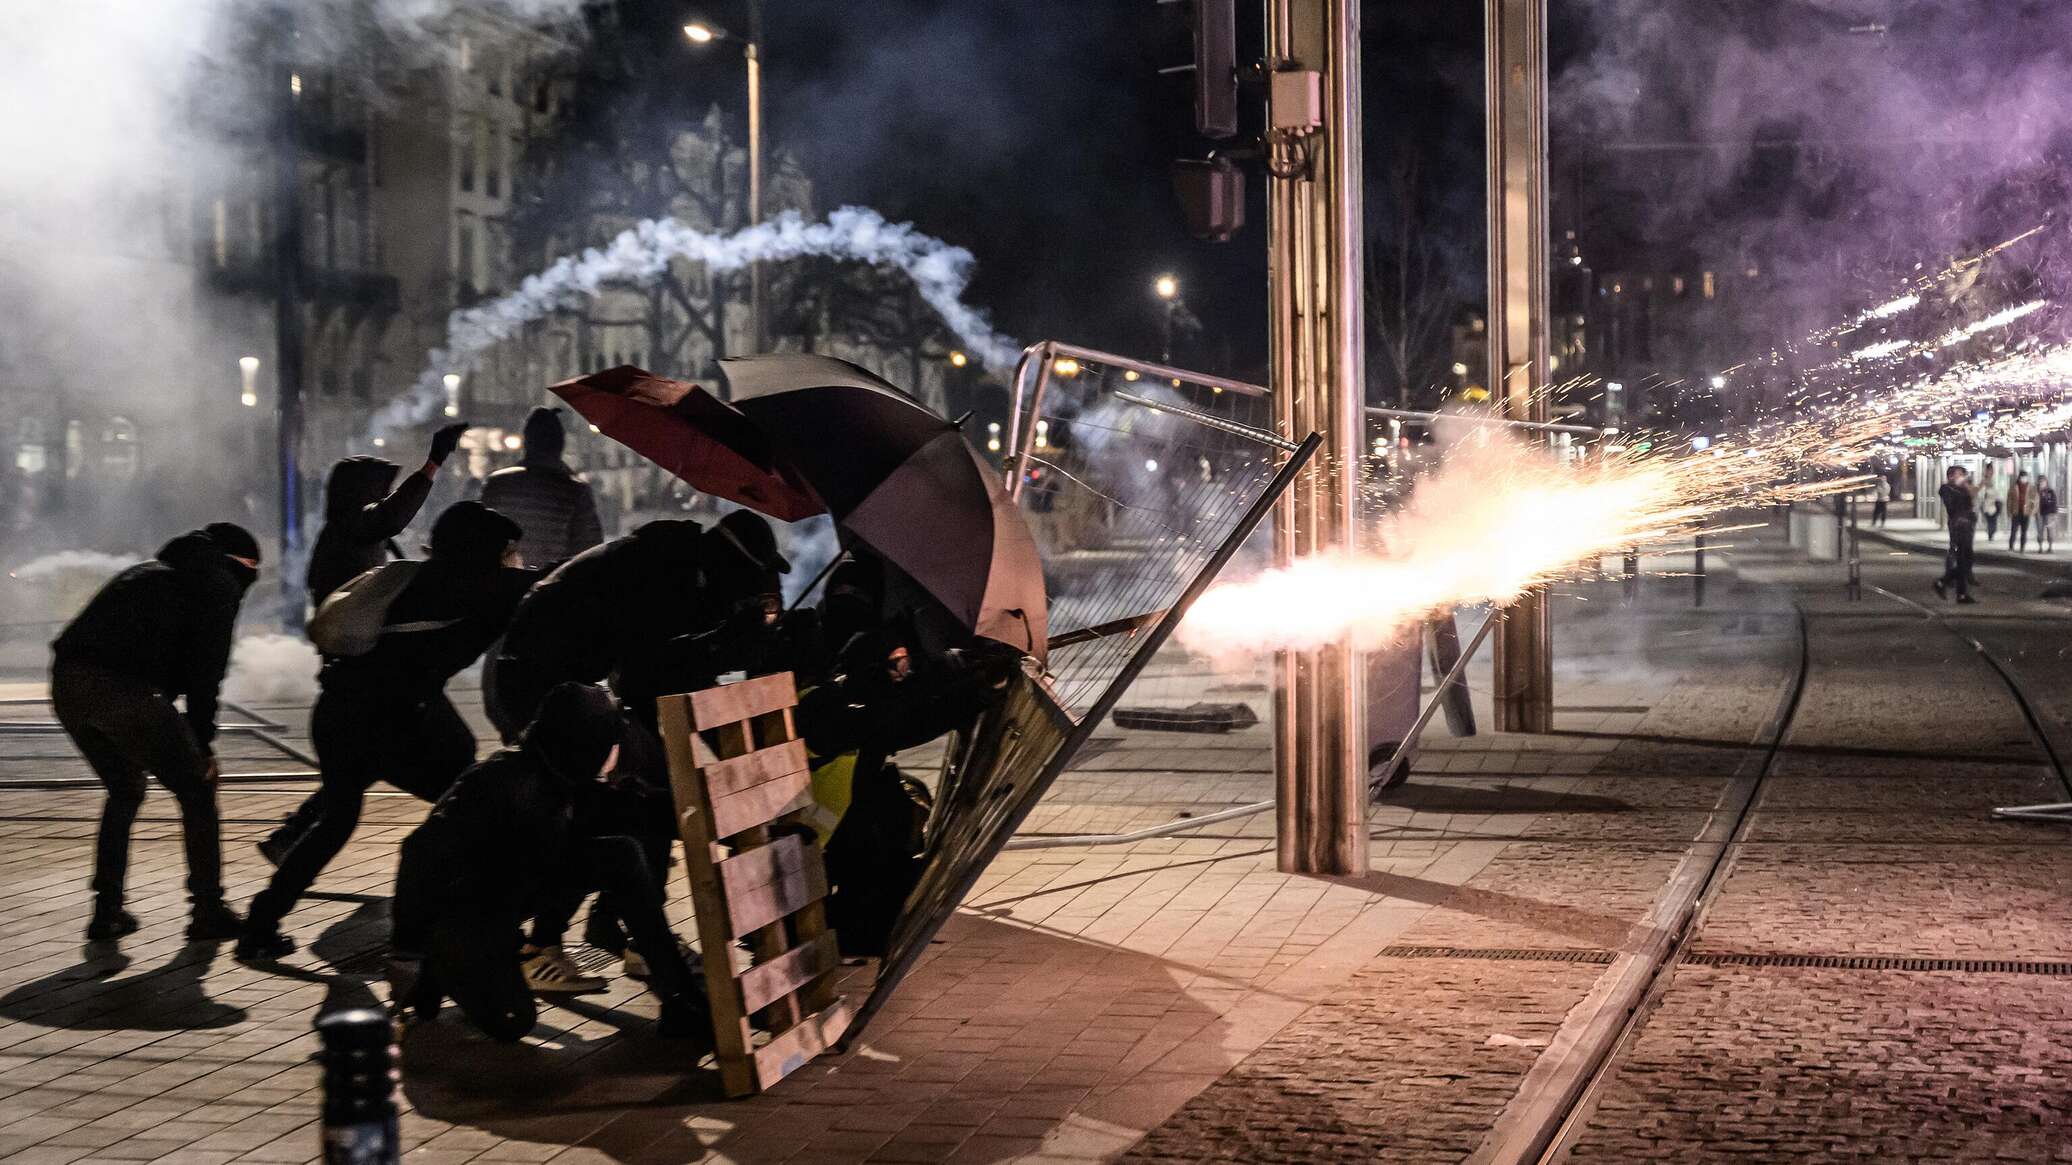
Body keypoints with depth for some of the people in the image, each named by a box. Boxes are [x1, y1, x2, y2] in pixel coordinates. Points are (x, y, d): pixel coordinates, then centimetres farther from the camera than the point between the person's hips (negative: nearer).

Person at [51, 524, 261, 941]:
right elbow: (205, 668, 1)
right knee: (196, 791, 8)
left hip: (65, 681, 8)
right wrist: (202, 743, 7)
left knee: (124, 791, 26)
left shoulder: (152, 571, 34)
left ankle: (107, 911, 24)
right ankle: (209, 911, 9)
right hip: (124, 688, -7)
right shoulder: (221, 584, 12)